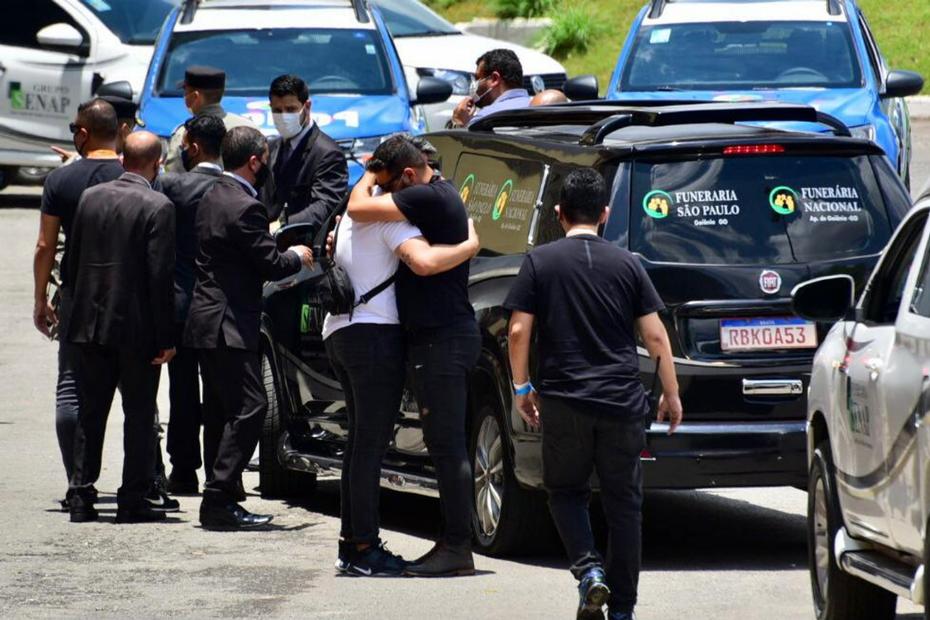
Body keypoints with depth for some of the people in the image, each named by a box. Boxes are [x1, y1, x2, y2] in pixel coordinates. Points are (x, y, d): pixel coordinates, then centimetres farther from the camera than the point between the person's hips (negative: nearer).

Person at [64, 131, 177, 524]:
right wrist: (166, 337, -10)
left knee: (90, 413, 11)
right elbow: (160, 275, -14)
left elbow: (72, 265, 8)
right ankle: (132, 501, 3)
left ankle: (81, 497, 10)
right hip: (137, 328, -5)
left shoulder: (90, 198, 4)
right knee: (139, 415, 4)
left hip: (90, 325, 5)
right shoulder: (158, 207, -12)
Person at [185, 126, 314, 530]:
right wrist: (297, 257, 5)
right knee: (248, 407, -10)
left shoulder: (212, 198, 13)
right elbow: (271, 265, -14)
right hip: (229, 325, -10)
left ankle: (219, 500, 15)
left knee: (220, 412, 13)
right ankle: (220, 500, -14)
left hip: (206, 320, 10)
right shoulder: (244, 207, -17)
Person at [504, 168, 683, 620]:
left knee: (565, 491, 15)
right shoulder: (626, 264, 2)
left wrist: (522, 387, 8)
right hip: (623, 403, 1)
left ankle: (589, 570, -9)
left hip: (563, 401, -1)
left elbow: (518, 331, -4)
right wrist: (671, 393, 12)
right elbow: (655, 335, 2)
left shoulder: (540, 262, -1)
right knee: (624, 503, 9)